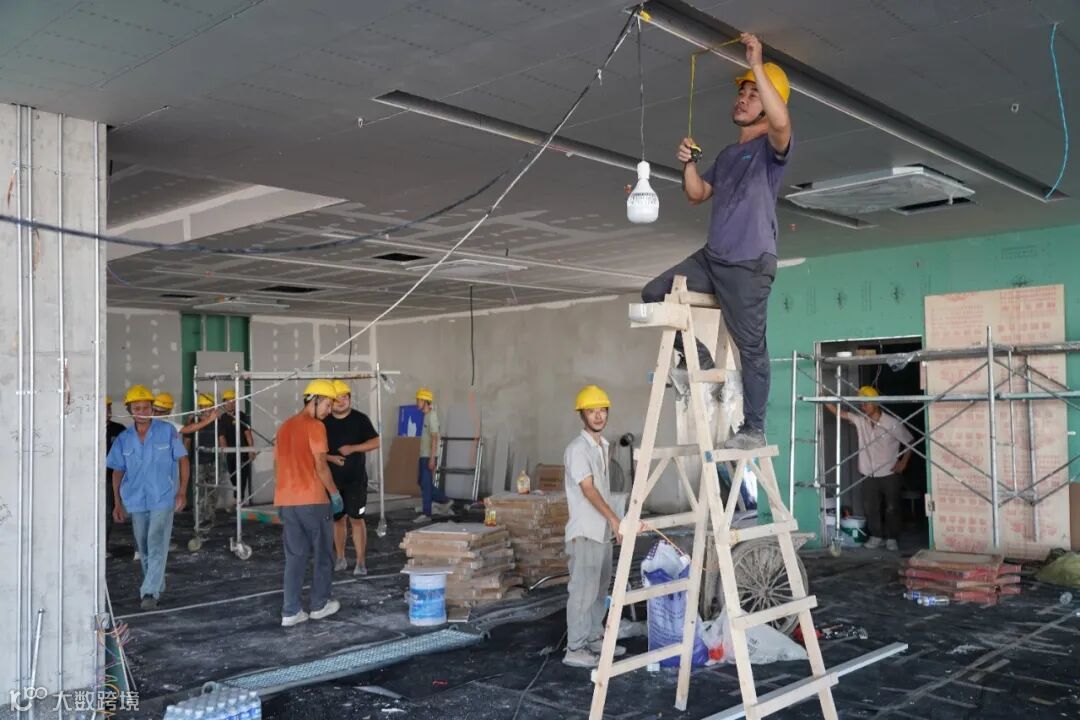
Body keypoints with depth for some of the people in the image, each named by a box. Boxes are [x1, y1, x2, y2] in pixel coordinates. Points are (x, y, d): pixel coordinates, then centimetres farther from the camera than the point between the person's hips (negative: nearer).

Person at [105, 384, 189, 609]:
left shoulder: (167, 431, -5)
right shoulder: (124, 439, 4)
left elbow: (183, 459, -2)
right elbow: (117, 472, 10)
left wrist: (182, 491, -8)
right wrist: (117, 503, 7)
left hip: (163, 498, -4)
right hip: (136, 501, 4)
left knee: (157, 547, -11)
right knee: (143, 549, 14)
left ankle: (150, 592, -10)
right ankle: (157, 586, 30)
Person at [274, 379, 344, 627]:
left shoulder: (284, 426, 15)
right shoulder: (315, 426, -9)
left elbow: (277, 464, 18)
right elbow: (320, 465, -14)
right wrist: (334, 493, -3)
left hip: (285, 500, 7)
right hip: (312, 499, -7)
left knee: (295, 555, 9)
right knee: (322, 553, 9)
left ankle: (291, 612, 5)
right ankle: (319, 605, 17)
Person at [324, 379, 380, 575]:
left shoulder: (360, 419, -1)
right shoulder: (324, 422, 4)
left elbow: (375, 442, -5)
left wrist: (353, 448, -16)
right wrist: (331, 458, -11)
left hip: (356, 478, -3)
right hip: (332, 479, 3)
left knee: (356, 518, -7)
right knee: (337, 519, 10)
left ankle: (361, 562, -4)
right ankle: (340, 559, 23)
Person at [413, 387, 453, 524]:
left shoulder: (432, 416, -14)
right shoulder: (426, 416, 14)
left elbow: (434, 438, -18)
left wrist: (432, 458, -22)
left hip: (429, 456, -10)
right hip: (423, 456, 10)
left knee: (426, 484, -5)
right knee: (421, 482, 13)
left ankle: (426, 514, 2)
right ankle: (445, 502, 20)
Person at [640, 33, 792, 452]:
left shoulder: (771, 147, -2)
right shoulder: (727, 154, 22)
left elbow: (781, 121, -26)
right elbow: (697, 194, 22)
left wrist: (758, 66, -23)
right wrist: (689, 164, 3)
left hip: (750, 264, -8)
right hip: (712, 258, 8)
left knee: (751, 347, -4)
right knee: (654, 294, 2)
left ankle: (753, 430, 4)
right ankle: (697, 360, 11)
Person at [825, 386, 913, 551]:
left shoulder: (892, 423, -14)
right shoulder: (859, 420, -5)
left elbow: (909, 442, -2)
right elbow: (839, 413, -12)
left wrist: (903, 462, -8)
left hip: (890, 474, -3)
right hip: (869, 474, 3)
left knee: (892, 508, 4)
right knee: (870, 507, 6)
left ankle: (892, 539, 18)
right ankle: (876, 536, 22)